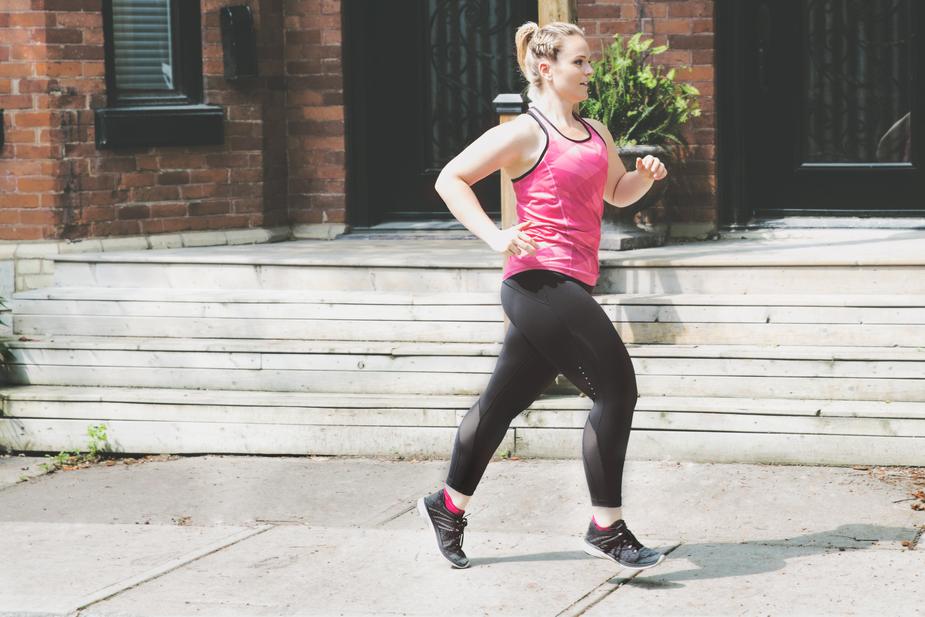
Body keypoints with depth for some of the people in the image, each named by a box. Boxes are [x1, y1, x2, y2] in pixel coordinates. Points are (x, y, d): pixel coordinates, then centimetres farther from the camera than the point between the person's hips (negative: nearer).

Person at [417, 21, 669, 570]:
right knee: (617, 387, -13)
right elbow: (450, 180, -6)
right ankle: (607, 528, -6)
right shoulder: (525, 133, -6)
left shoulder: (596, 133, 18)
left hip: (569, 288, 9)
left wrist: (646, 175, 8)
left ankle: (449, 506, 30)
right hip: (542, 281, -9)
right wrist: (495, 236, -16)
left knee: (505, 400, 16)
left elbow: (618, 192, 31)